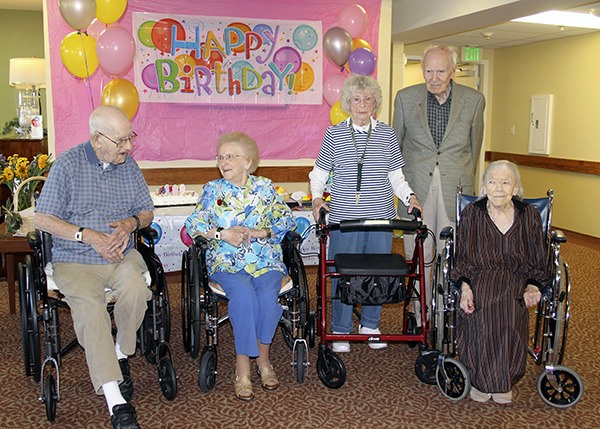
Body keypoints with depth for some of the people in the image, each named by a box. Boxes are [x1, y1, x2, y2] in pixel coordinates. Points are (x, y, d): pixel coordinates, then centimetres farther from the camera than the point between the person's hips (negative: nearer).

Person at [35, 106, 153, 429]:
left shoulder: (129, 165, 10)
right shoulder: (67, 164, -2)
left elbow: (147, 211, 17)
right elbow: (42, 219, -3)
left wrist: (131, 223, -7)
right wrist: (87, 236, -14)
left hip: (121, 255, 3)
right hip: (74, 260, -3)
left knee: (136, 290, -30)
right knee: (89, 305, -30)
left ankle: (121, 355, -2)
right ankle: (115, 400, -29)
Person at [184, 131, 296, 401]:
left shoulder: (265, 188, 12)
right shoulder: (213, 190, 13)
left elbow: (287, 220, 7)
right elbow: (193, 224, 6)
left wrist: (260, 232, -9)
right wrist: (222, 233, -10)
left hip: (265, 258, 1)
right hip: (226, 261, -1)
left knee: (268, 294, -30)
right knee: (243, 293, -32)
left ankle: (262, 358, -10)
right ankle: (243, 366, -24)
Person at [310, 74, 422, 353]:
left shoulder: (387, 134, 8)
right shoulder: (334, 134, 2)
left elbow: (396, 176, 12)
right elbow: (318, 174, 6)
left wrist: (410, 197, -4)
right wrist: (317, 198, -10)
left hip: (380, 216, 2)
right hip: (344, 217, -2)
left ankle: (370, 325, 29)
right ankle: (341, 330, 19)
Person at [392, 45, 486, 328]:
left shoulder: (473, 100, 2)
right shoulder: (406, 98, 2)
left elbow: (474, 146, 12)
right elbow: (395, 144, 12)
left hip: (456, 189, 0)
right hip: (416, 188, 0)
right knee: (417, 256, 5)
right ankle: (420, 317, 19)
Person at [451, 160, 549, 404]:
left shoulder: (529, 216, 7)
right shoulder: (471, 214, 6)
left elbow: (538, 264, 11)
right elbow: (462, 260, 6)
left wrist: (532, 286, -9)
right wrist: (465, 286, -13)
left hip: (517, 281, 1)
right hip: (478, 280, 0)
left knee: (508, 311, -34)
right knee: (481, 313, -34)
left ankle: (503, 379, -11)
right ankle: (483, 379, -12)